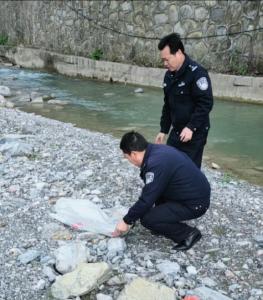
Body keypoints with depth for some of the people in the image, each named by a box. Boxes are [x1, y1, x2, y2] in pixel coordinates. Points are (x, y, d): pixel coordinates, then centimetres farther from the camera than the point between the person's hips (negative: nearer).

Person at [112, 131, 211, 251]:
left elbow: (146, 199, -19)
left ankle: (188, 233, -1)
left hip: (195, 203, -9)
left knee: (147, 219, -14)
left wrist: (126, 221, -5)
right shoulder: (158, 149, 3)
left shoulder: (156, 164, -25)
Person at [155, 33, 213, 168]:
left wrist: (191, 127, -26)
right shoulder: (169, 75, 8)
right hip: (176, 131, 8)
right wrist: (163, 130, 15)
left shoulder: (196, 73, -18)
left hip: (195, 133, -8)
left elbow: (205, 103, -22)